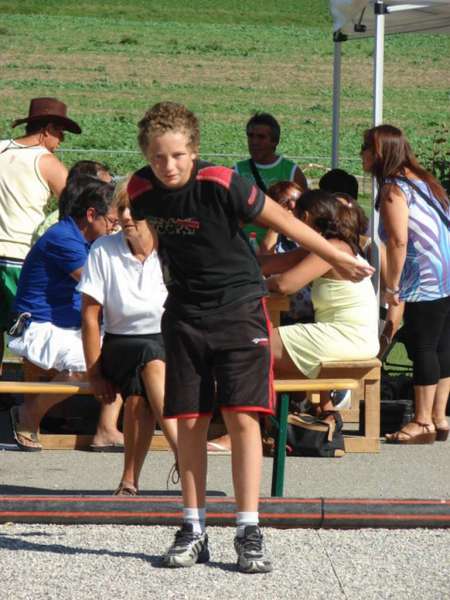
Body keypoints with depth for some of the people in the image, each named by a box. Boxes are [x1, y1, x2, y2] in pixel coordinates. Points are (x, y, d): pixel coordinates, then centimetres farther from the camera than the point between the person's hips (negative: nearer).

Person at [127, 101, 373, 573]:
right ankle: (193, 530, 11)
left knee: (241, 416, -10)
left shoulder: (222, 185, -22)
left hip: (239, 307, -4)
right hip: (185, 313, 4)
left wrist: (338, 258, -1)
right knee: (189, 421, 2)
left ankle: (249, 532, -7)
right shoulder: (140, 191, -9)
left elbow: (283, 221, -10)